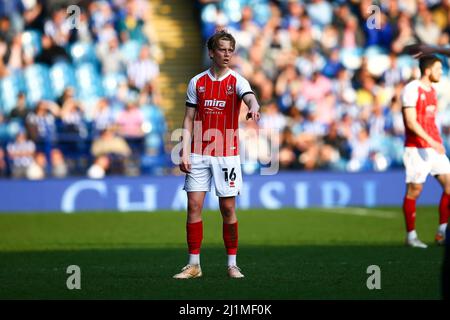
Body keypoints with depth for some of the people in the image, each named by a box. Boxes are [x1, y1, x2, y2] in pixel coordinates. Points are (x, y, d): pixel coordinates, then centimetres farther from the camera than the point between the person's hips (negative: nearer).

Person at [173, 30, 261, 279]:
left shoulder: (237, 81, -1)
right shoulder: (197, 82, 6)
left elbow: (250, 98, -23)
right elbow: (189, 120, 8)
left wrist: (254, 107, -48)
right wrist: (184, 152, -2)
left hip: (227, 154, -2)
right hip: (199, 154, 2)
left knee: (228, 208, 0)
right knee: (194, 205, -3)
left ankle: (232, 265, 9)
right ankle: (194, 265, 3)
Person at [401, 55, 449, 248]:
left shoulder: (431, 90, 15)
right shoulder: (412, 90, -11)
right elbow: (411, 122, -18)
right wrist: (431, 142, -25)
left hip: (434, 147, 8)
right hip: (416, 148, -8)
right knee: (414, 190, -2)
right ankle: (411, 236, 7)